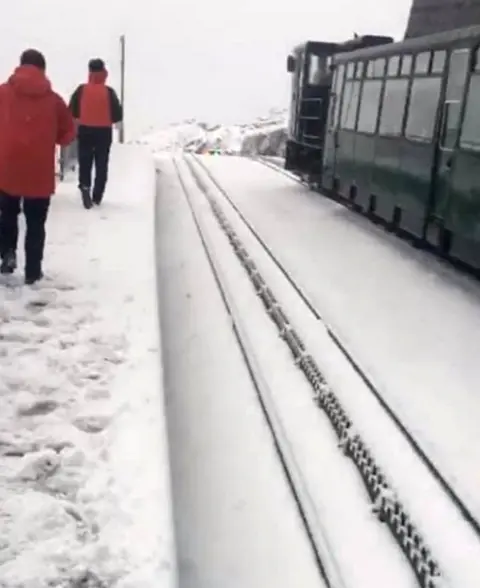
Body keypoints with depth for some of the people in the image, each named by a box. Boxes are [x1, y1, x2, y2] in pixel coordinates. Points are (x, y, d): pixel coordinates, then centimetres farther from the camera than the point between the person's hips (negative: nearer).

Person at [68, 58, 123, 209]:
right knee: (101, 164, 10)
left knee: (85, 162, 11)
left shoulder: (81, 90, -6)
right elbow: (118, 115, -8)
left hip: (85, 130, 1)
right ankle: (97, 196, 11)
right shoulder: (109, 92, -10)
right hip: (104, 132, -1)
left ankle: (85, 186, -13)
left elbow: (72, 110, -1)